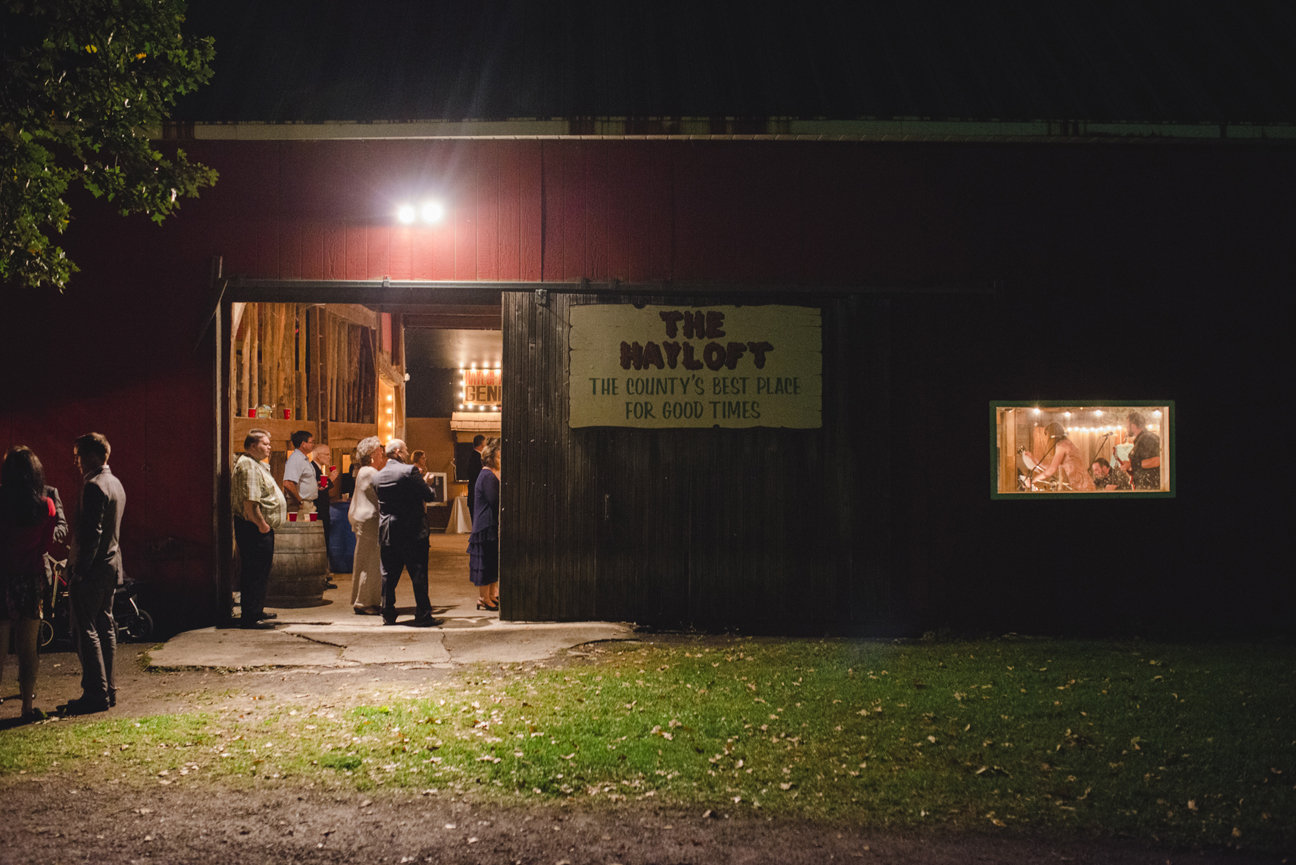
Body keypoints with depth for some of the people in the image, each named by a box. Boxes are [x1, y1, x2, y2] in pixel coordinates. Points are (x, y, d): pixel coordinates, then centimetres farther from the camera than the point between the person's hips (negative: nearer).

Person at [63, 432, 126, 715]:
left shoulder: (94, 486, -17)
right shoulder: (115, 484, 14)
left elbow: (92, 533, -22)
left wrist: (78, 571, -19)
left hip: (91, 568, -10)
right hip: (111, 565, 10)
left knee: (86, 631, -5)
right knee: (105, 627, 13)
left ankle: (95, 694, -5)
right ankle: (108, 689, 17)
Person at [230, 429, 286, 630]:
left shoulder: (257, 464, 19)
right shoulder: (248, 466, -17)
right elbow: (249, 501, -25)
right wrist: (261, 523, -22)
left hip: (261, 527, 11)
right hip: (254, 528, -11)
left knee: (261, 571, 19)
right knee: (255, 573, -9)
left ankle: (257, 611, 29)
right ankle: (250, 617, -8)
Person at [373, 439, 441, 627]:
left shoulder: (378, 476, 6)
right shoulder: (409, 471, -13)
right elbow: (428, 495, -11)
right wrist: (425, 483, 12)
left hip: (387, 532, 6)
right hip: (412, 532, -6)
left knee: (389, 574, 10)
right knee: (418, 573, 0)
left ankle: (388, 614, 12)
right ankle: (423, 615, 1)